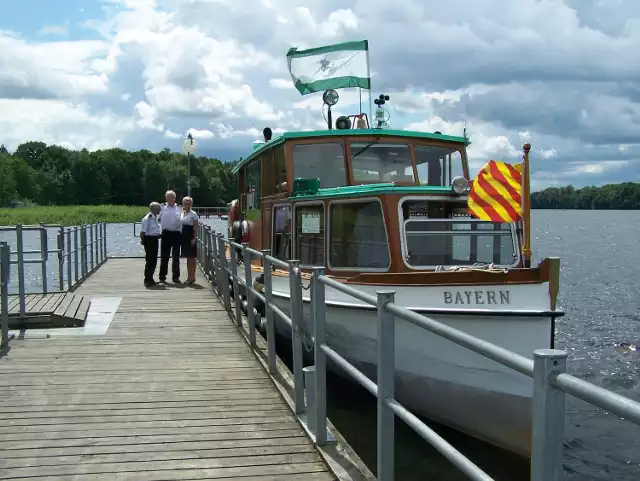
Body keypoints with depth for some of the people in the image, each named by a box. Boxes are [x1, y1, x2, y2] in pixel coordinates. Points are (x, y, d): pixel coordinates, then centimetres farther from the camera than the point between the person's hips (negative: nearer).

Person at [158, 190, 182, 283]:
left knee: (176, 256, 3)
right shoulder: (162, 207, 4)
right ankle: (162, 276, 14)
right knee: (164, 256, 5)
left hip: (176, 234, 1)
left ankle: (175, 277, 10)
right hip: (166, 234, -1)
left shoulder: (179, 208, 7)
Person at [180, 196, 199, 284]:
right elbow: (181, 225, 17)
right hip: (184, 235, 7)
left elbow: (195, 227, -10)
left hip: (190, 236, -7)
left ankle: (192, 276, -1)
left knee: (191, 257, -5)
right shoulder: (182, 213, 13)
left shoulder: (193, 214, -6)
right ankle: (190, 276, 16)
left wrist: (194, 238, -17)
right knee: (188, 257, 10)